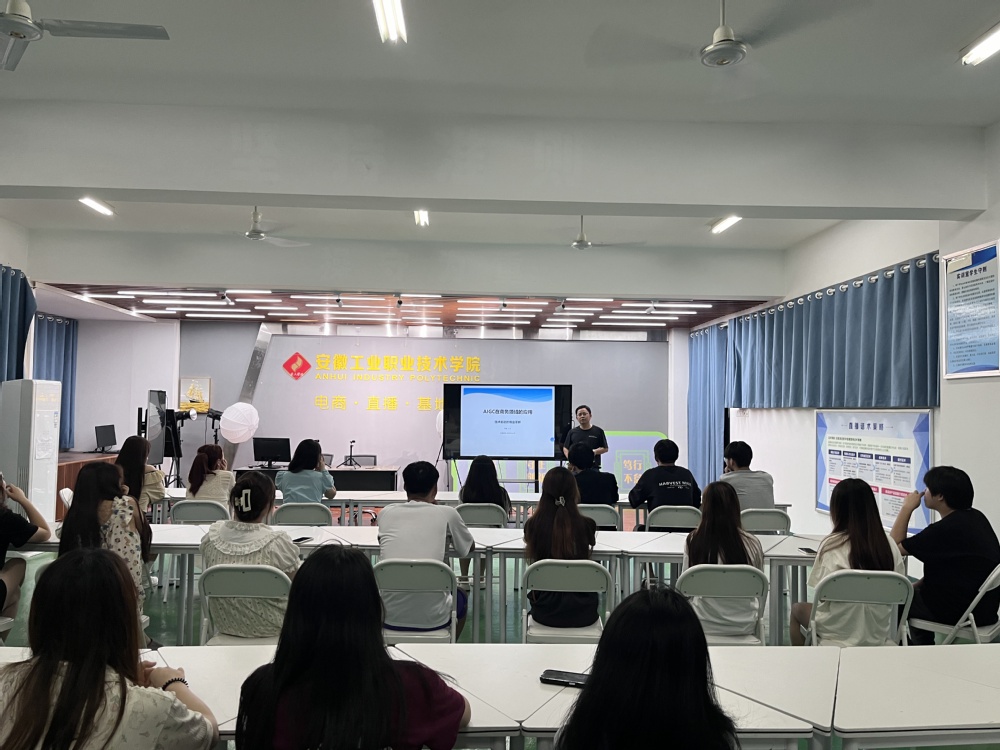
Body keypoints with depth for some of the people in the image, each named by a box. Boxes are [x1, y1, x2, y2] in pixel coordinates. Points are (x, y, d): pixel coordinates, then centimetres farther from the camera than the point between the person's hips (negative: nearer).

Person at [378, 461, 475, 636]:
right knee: (460, 597, 33)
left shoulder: (386, 513, 6)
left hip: (389, 616, 2)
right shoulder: (447, 513, 1)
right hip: (431, 618, -2)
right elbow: (470, 547, 20)